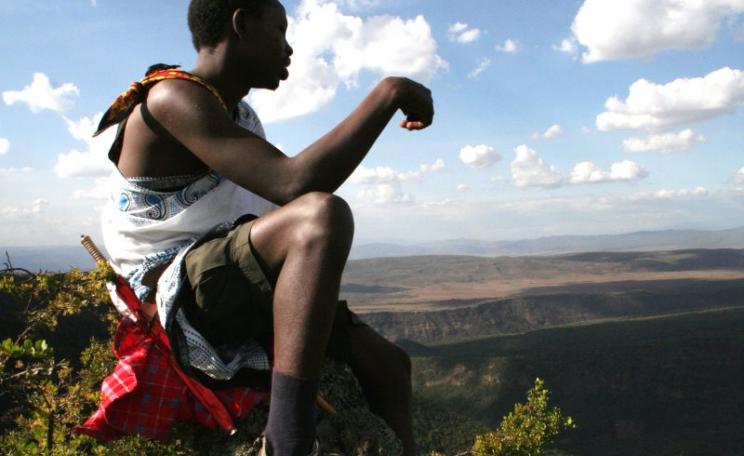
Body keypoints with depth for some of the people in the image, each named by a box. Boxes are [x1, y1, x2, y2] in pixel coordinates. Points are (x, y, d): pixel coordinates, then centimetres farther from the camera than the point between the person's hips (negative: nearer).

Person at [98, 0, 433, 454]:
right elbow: (294, 185, -29)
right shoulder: (174, 97, -16)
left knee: (390, 365, 8)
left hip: (241, 295, 10)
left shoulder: (241, 114, 16)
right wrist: (388, 93, -22)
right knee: (323, 212, -34)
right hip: (183, 297, -9)